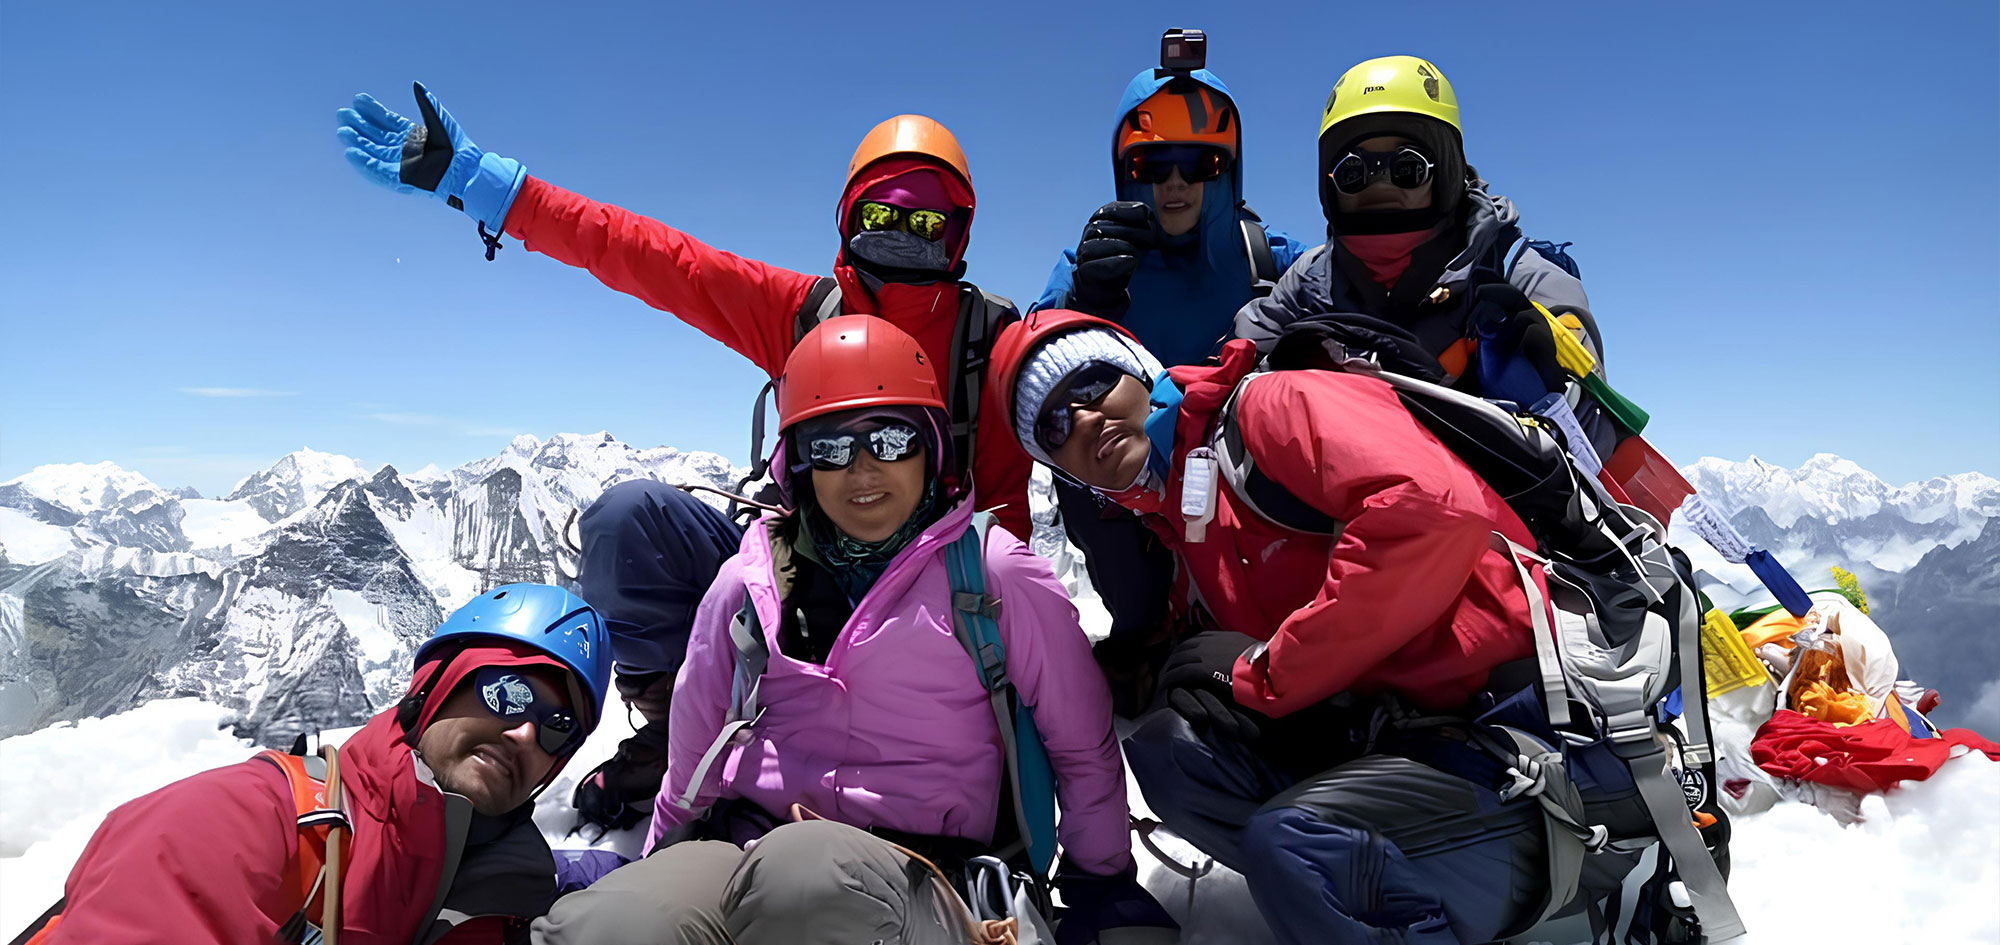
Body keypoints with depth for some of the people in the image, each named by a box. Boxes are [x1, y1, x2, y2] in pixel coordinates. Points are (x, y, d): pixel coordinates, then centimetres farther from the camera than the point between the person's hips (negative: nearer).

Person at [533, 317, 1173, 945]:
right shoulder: (748, 581, 11)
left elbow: (1084, 750, 11)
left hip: (914, 873, -2)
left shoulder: (994, 573, 2)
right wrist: (655, 869, 25)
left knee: (810, 867, -39)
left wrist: (1102, 885, 15)